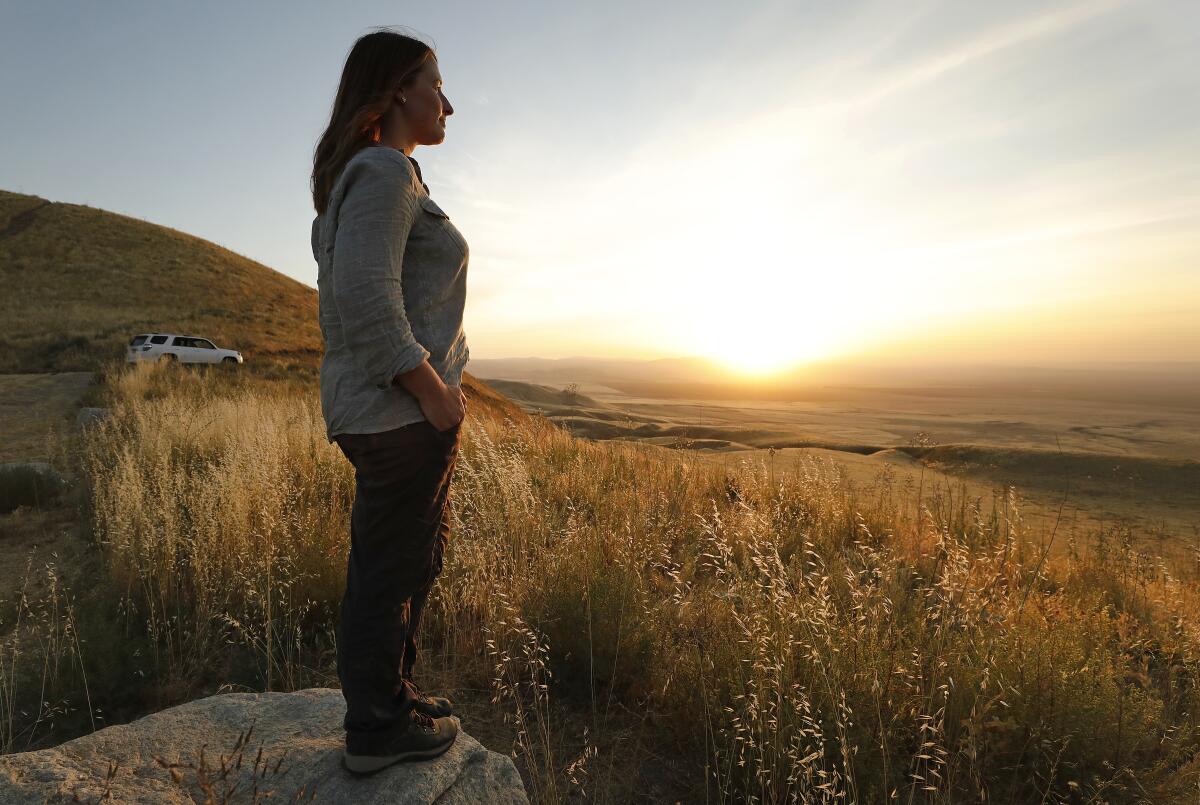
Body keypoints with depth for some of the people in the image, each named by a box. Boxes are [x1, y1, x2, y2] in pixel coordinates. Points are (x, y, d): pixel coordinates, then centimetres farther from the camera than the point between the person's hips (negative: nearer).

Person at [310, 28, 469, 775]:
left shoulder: (368, 177, 20)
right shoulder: (385, 171, -11)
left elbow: (347, 297, 20)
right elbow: (366, 295, -23)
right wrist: (433, 391, -18)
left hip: (382, 403, 10)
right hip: (401, 407, -10)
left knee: (420, 554, 20)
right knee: (388, 566, 3)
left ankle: (392, 693, 36)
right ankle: (378, 727, 23)